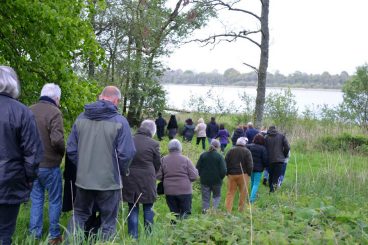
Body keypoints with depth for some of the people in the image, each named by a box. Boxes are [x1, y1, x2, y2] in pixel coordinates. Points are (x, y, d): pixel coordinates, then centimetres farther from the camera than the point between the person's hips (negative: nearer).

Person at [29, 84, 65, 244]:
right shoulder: (54, 112, -16)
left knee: (36, 200, 15)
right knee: (54, 201, 9)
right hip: (49, 165, -5)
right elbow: (57, 140, -25)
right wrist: (63, 150, -5)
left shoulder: (30, 111, 3)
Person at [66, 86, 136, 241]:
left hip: (84, 179, 4)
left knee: (79, 215, 21)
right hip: (109, 181, -4)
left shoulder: (81, 118, 0)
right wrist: (119, 171, 5)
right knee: (108, 222, 10)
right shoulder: (119, 121, -13)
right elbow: (126, 154, -15)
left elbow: (71, 149, 4)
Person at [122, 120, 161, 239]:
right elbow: (157, 164, 2)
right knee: (148, 209, 11)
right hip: (146, 180, -2)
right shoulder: (153, 144, -8)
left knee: (133, 209, 10)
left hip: (129, 179, 3)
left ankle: (133, 236, 11)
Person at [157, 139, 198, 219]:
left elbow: (158, 176, 0)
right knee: (185, 213, 6)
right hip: (185, 191, -2)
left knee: (173, 214, 11)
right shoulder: (185, 160, -5)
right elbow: (194, 176, -7)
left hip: (169, 192, 2)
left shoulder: (163, 160, 0)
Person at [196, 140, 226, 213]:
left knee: (205, 198, 10)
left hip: (204, 180, 2)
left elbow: (198, 168, 3)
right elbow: (223, 171, -10)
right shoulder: (219, 156, -10)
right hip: (216, 181, -2)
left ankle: (205, 211, 7)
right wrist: (220, 178, 6)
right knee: (217, 196, 15)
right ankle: (214, 209, -1)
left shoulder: (203, 155, -1)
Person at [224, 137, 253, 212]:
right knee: (243, 192, 8)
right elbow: (250, 164, -6)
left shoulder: (230, 151, 7)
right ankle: (241, 209, 10)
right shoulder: (247, 151, -3)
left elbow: (226, 163, 7)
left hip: (231, 174, 3)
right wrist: (249, 174, 5)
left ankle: (228, 210, -1)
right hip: (243, 175, -3)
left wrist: (227, 173, 13)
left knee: (230, 192, 5)